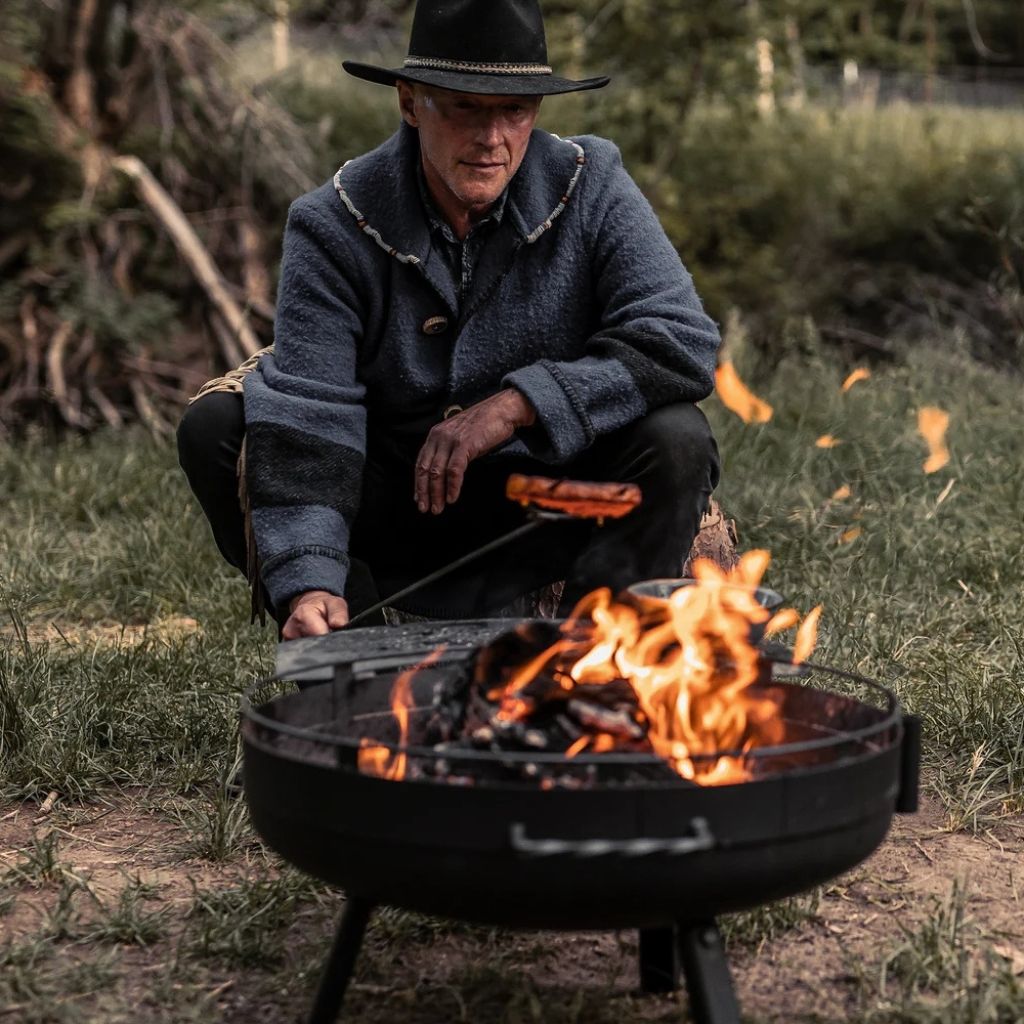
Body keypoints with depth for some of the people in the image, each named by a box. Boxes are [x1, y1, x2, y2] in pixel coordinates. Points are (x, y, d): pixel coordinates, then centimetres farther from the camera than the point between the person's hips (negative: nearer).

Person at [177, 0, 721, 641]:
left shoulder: (592, 188, -10)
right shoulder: (334, 227, -13)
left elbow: (683, 344, -21)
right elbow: (306, 418, -24)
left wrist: (518, 404, -29)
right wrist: (308, 583, -39)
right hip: (391, 504, 1)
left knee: (675, 440, -28)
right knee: (216, 429, -19)